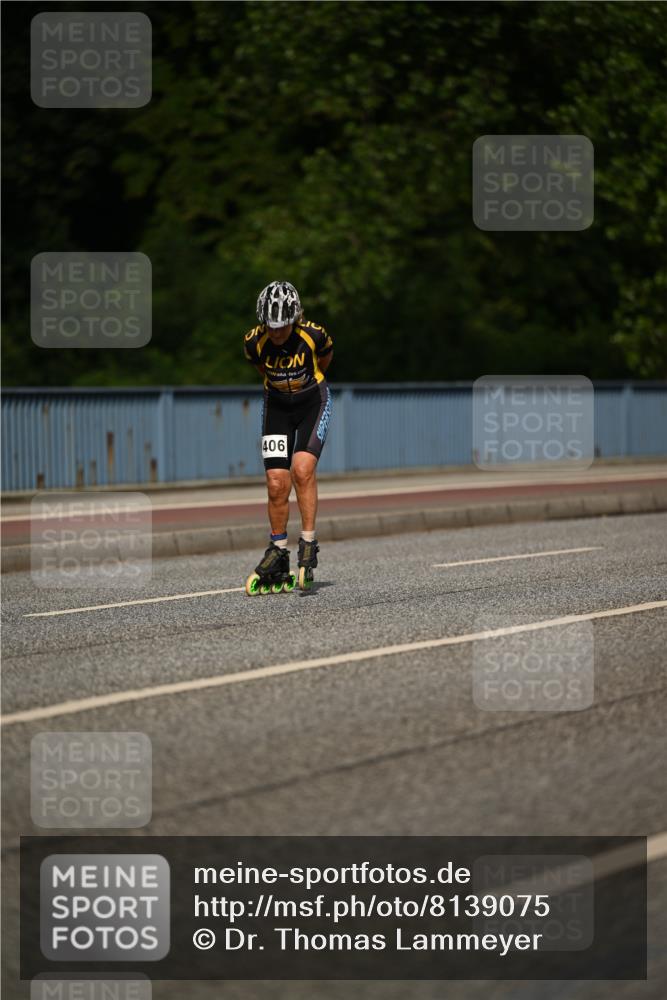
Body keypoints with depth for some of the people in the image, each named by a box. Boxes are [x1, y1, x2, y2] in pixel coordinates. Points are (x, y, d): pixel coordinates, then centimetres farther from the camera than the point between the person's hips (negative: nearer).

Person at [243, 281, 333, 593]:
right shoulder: (254, 341, -19)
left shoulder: (313, 335, -23)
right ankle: (278, 552, 10)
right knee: (276, 484, -5)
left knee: (302, 470, -22)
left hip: (313, 403, -2)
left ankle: (308, 544, -15)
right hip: (277, 406, 2)